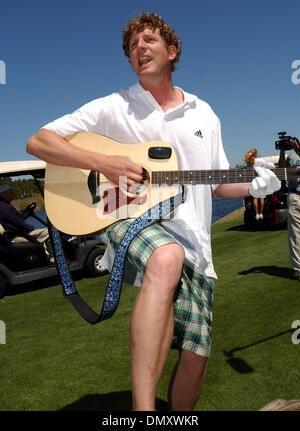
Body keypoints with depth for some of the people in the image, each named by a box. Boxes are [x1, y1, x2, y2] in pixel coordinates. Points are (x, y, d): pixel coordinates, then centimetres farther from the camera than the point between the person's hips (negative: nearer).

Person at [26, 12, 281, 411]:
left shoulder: (204, 114, 16)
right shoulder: (112, 108, 5)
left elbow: (218, 184, 22)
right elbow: (37, 142, -1)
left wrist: (254, 185, 1)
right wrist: (103, 162, -15)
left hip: (193, 242, 5)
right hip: (130, 219, -4)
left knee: (196, 354, -1)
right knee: (168, 259, -40)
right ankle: (144, 407, -38)